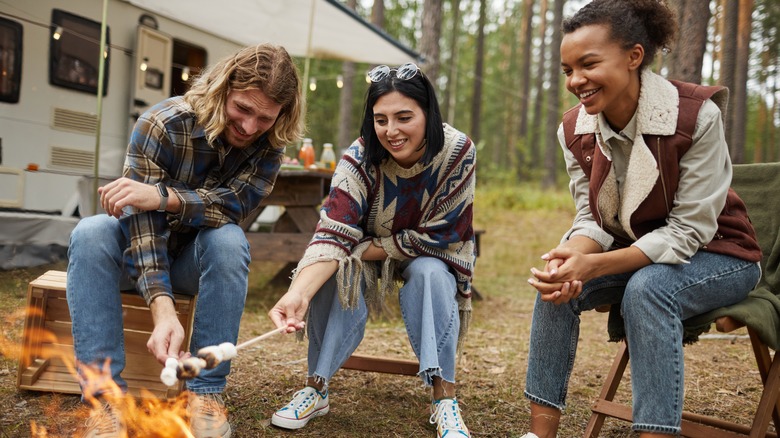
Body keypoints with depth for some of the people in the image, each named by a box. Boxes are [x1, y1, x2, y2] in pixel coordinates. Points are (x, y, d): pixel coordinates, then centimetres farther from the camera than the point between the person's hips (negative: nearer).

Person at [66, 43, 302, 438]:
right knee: (90, 234, -33)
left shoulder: (268, 145, -14)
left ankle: (206, 393, -27)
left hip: (198, 257, 1)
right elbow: (143, 220, -32)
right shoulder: (161, 124, -25)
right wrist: (163, 310, -46)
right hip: (141, 251, -1)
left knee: (229, 239, -32)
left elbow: (234, 204, -28)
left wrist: (163, 196, -45)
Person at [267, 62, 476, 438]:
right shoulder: (359, 159, -26)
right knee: (337, 272, -29)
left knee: (430, 274, -33)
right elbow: (332, 235, -37)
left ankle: (445, 399, -26)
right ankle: (316, 387, -17)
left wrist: (365, 249, -25)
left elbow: (437, 237, -23)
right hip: (367, 255, 1)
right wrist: (298, 293, -55)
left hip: (430, 255, -1)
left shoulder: (457, 152, -28)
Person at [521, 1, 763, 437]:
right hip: (635, 253, 5)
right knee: (558, 283, -21)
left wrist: (593, 266, -34)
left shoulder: (697, 115, -25)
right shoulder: (575, 129, -9)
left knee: (646, 288, -35)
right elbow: (592, 220, -5)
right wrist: (568, 258, -30)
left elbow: (689, 230, -25)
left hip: (716, 255, -4)